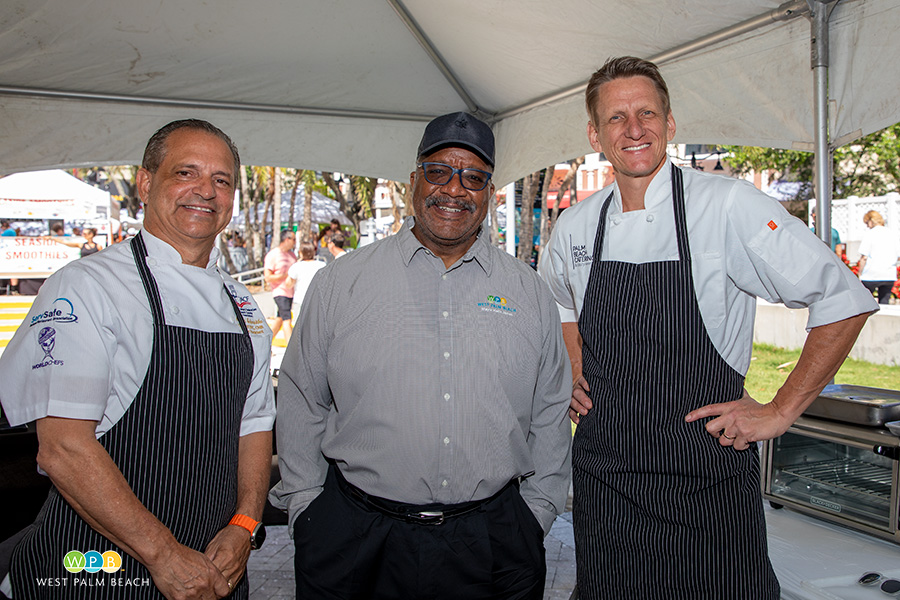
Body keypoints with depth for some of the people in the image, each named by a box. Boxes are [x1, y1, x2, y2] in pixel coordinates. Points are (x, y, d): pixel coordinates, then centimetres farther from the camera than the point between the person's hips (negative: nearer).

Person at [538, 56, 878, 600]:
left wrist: (780, 411, -8)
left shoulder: (729, 205, -12)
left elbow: (844, 302, -8)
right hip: (602, 482, 4)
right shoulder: (574, 227, 3)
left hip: (707, 492, -3)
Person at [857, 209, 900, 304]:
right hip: (890, 276, 5)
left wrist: (860, 274, -4)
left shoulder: (869, 234, -6)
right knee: (884, 303, 9)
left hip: (871, 275, -5)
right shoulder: (892, 234, 8)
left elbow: (864, 257, -10)